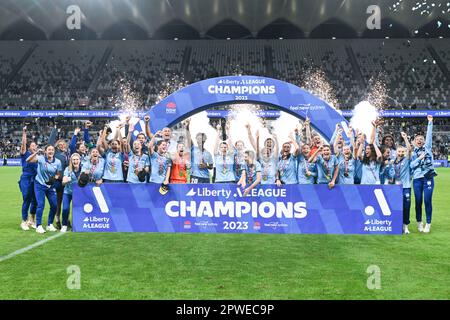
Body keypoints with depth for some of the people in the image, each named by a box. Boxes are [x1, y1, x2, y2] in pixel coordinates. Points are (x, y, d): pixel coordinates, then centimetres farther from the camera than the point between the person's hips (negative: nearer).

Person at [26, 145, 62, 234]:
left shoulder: (58, 162, -4)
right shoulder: (41, 158, -12)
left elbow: (58, 174, 5)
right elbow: (28, 160, -24)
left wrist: (54, 178, -16)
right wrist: (36, 152, -33)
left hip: (51, 186, 4)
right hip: (39, 184, -4)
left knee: (54, 205, 2)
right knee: (41, 204, -11)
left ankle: (49, 225, 19)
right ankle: (38, 226, 1)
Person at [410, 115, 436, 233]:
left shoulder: (427, 148, 13)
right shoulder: (412, 153, 13)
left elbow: (429, 135, 4)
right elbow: (411, 165, 0)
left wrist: (430, 122, -1)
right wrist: (419, 158, -9)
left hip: (428, 178, -1)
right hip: (417, 179, 1)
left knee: (428, 201, -4)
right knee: (418, 201, 4)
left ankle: (428, 223, 6)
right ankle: (419, 222, 17)